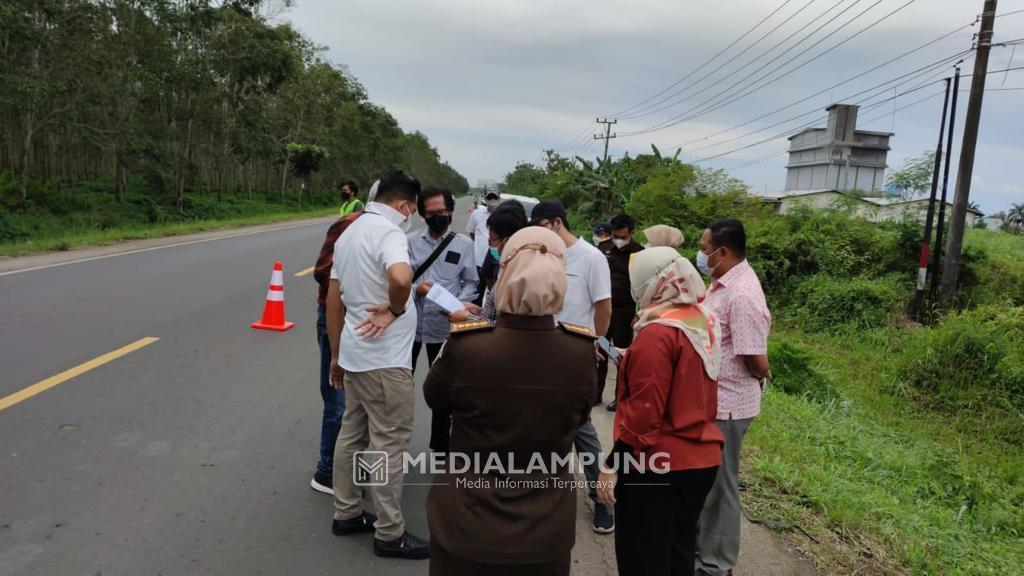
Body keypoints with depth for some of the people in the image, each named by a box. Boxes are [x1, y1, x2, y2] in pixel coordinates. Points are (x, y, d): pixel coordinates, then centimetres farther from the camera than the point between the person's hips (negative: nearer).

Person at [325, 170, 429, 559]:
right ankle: (390, 534, 11)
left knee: (352, 434, 18)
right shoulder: (388, 231, -17)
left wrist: (336, 355, 21)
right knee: (389, 442, 0)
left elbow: (333, 301, 16)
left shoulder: (350, 232, 12)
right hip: (385, 359, -9)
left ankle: (346, 514, 31)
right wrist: (395, 310, -19)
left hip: (355, 353, 10)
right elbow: (401, 278, -40)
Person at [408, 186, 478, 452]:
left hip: (443, 325, -1)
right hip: (409, 323, 1)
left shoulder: (464, 244, 0)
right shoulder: (410, 241, 3)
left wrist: (458, 304, -20)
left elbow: (471, 283, -1)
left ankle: (441, 444, 30)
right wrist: (415, 288, -20)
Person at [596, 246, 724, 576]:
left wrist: (612, 464, -16)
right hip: (703, 459, 8)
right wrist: (632, 362, 14)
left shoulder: (657, 333, -20)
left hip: (656, 465, -8)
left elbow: (644, 410, -22)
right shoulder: (704, 321, 5)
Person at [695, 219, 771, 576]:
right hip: (709, 399, 9)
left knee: (719, 485, 7)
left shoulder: (742, 295, -26)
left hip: (726, 405, -9)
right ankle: (701, 541, 43)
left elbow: (757, 364, -21)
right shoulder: (721, 282, 6)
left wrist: (761, 378, -2)